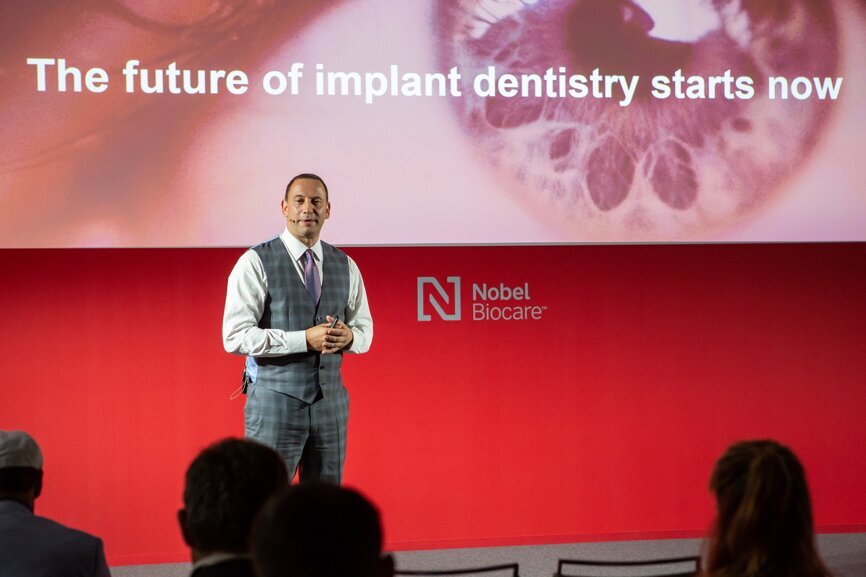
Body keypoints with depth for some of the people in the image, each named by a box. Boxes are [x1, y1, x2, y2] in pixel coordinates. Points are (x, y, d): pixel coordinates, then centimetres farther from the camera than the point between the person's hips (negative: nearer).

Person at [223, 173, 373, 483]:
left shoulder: (345, 266, 10)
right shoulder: (256, 263, -6)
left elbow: (364, 329, 17)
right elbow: (235, 336, -13)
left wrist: (348, 337, -8)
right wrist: (305, 339, -21)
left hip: (330, 401, 5)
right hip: (275, 402, -5)